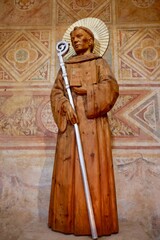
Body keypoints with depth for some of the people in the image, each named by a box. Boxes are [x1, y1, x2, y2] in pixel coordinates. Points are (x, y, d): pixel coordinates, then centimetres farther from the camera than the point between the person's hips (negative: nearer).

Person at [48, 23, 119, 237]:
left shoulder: (99, 62, 13)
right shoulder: (66, 65, 21)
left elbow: (111, 86, -1)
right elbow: (56, 91, 9)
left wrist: (87, 90, -9)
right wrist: (65, 105, -9)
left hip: (92, 121, -3)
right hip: (70, 120, 3)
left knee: (93, 167, -7)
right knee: (69, 169, -1)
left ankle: (97, 221, 3)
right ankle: (69, 220, 8)